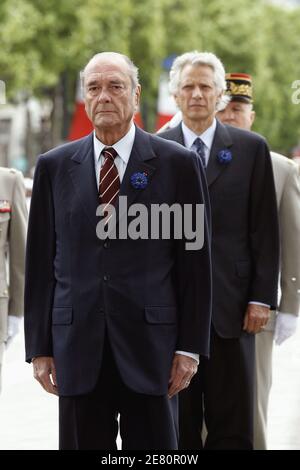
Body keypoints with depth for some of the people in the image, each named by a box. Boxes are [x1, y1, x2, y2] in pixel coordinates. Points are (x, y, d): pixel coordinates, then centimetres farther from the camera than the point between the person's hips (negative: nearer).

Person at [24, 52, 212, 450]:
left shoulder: (178, 164, 2)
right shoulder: (55, 167, 8)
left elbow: (195, 261, 2)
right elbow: (40, 262, 8)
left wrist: (190, 347, -3)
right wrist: (39, 347, 4)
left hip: (150, 345, -2)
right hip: (78, 349, 2)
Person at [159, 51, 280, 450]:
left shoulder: (251, 149, 5)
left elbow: (265, 230, 3)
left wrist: (261, 297, -3)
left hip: (230, 305, 0)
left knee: (233, 427, 3)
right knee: (177, 424, 6)